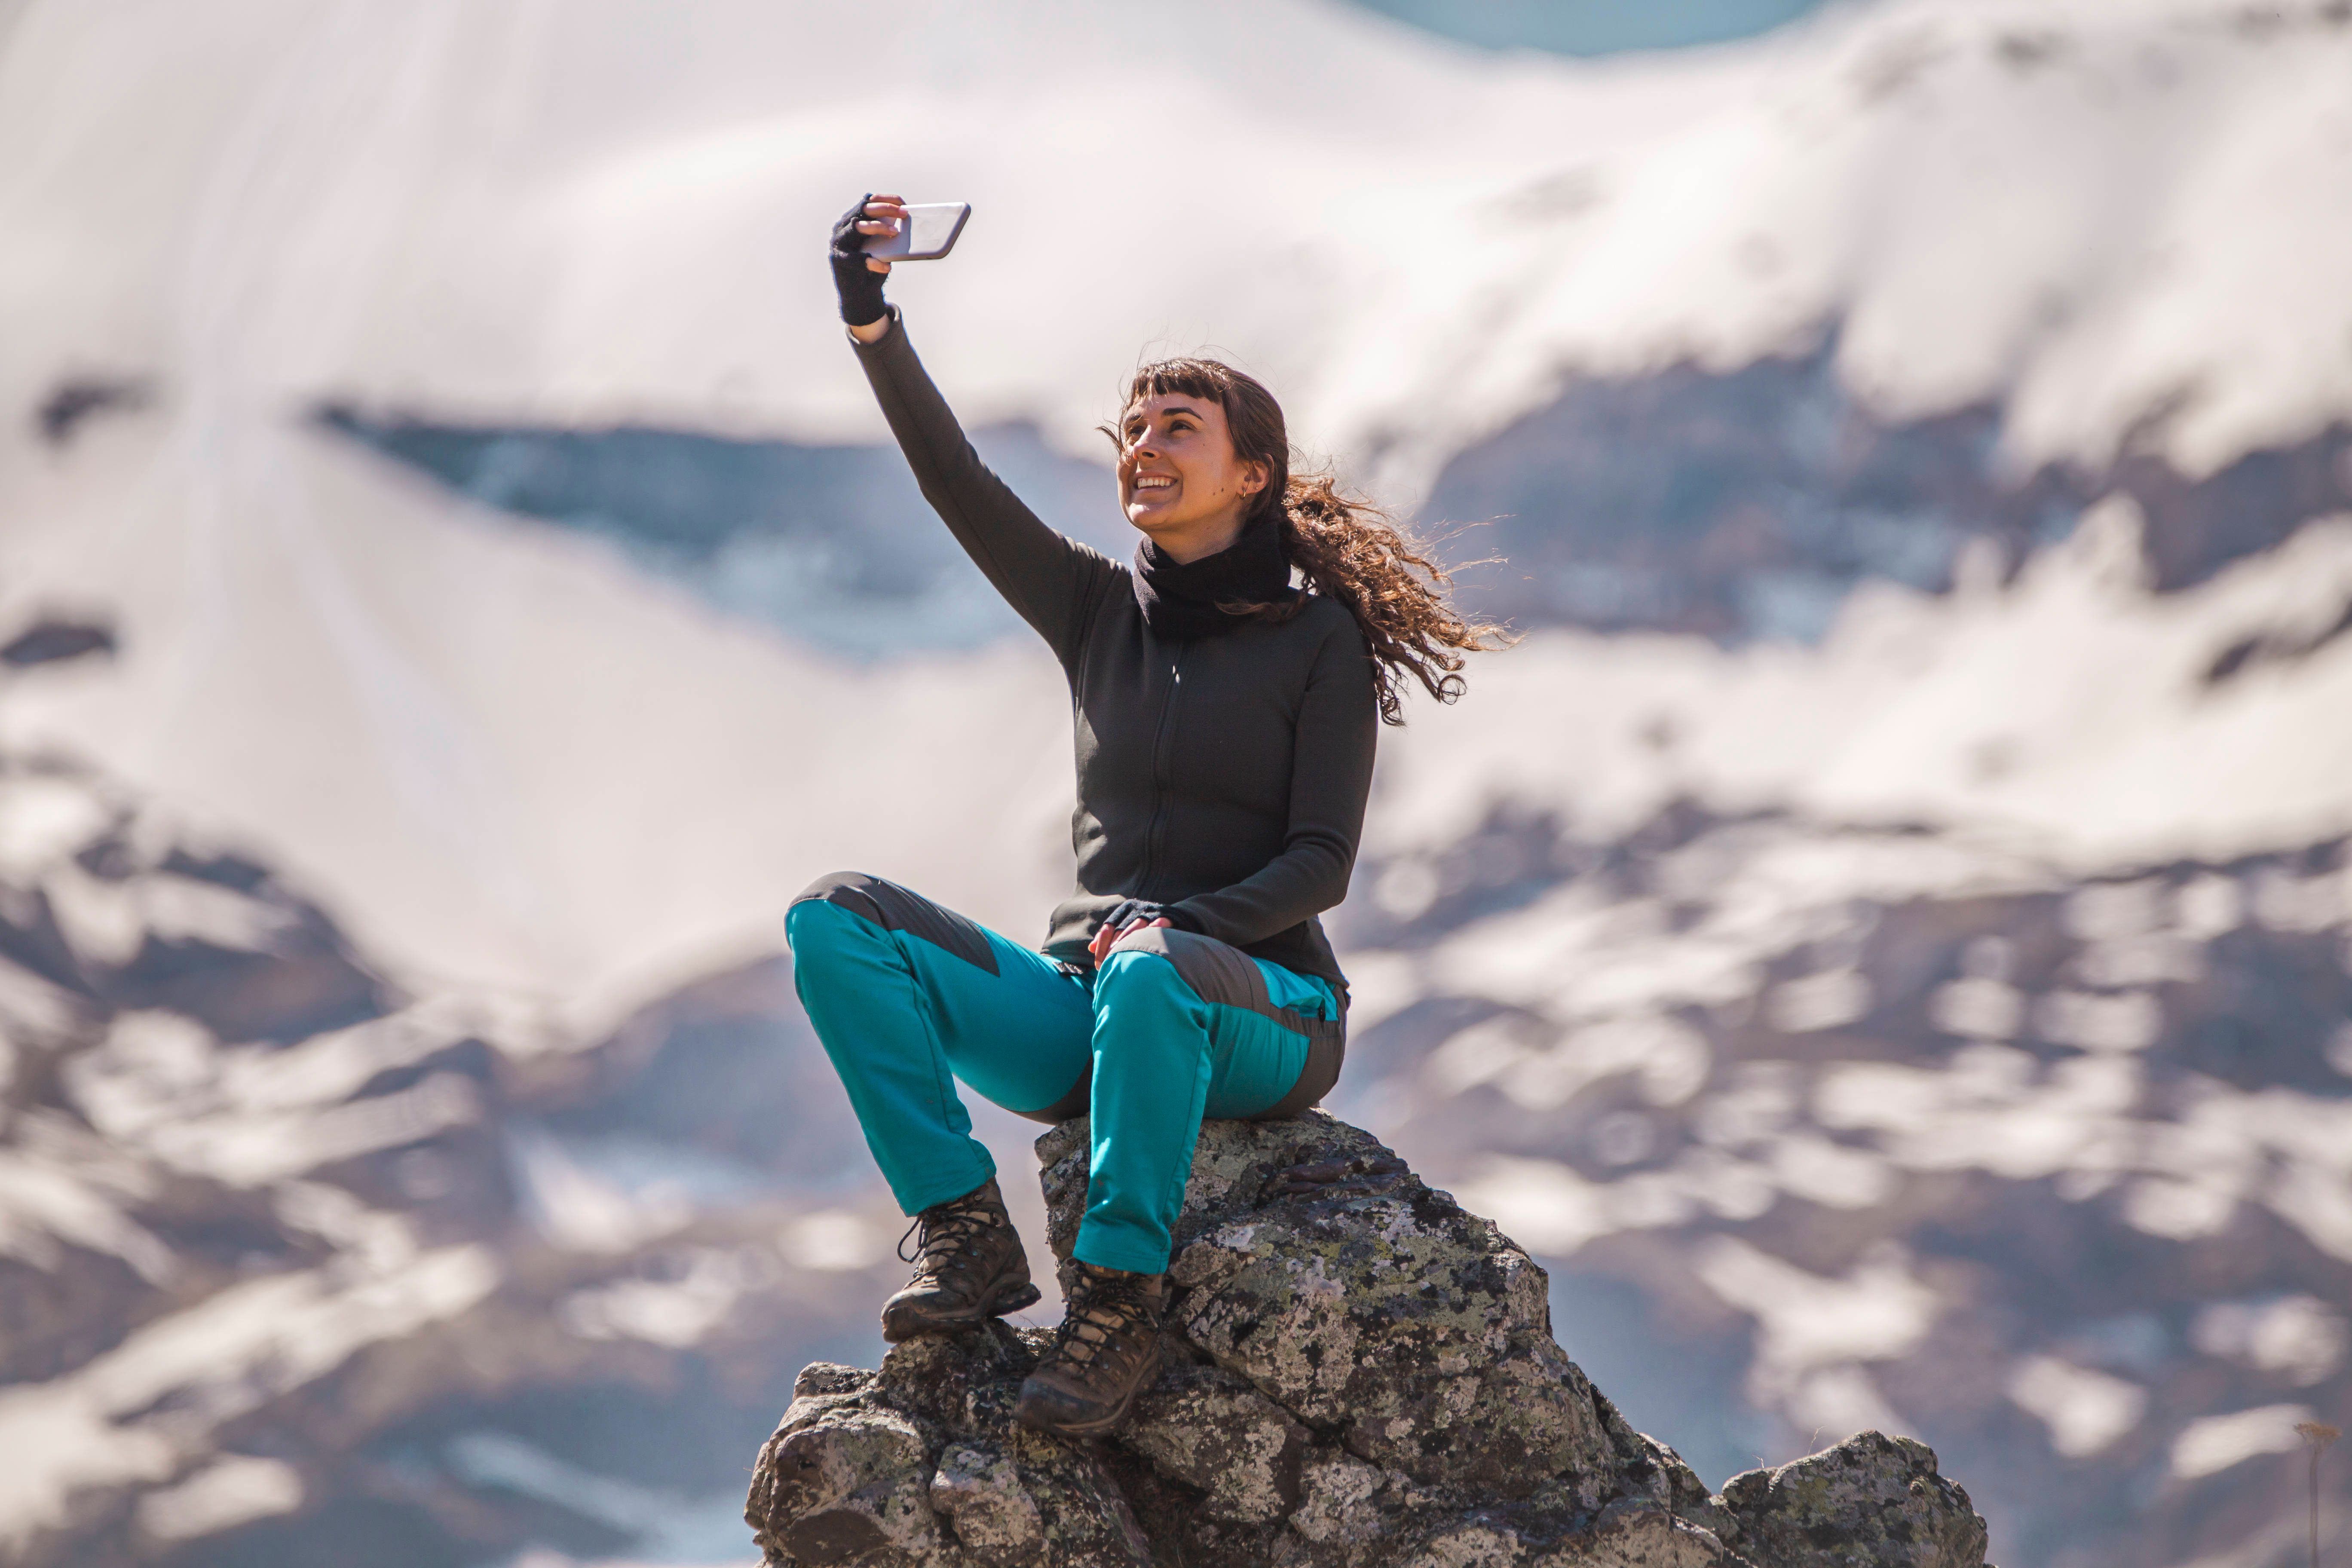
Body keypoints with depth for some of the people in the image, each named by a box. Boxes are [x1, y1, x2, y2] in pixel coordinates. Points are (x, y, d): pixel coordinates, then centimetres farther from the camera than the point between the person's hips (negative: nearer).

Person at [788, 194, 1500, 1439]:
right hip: (1084, 1012, 5)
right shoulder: (1101, 614, 13)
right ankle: (964, 1233, -24)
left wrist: (1190, 921, -24)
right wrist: (871, 322, -12)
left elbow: (1322, 862, -6)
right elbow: (954, 482, 1)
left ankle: (1121, 1300, -32)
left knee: (1148, 976, -41)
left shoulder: (1320, 638, 2)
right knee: (834, 918, -16)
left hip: (1257, 1014, -5)